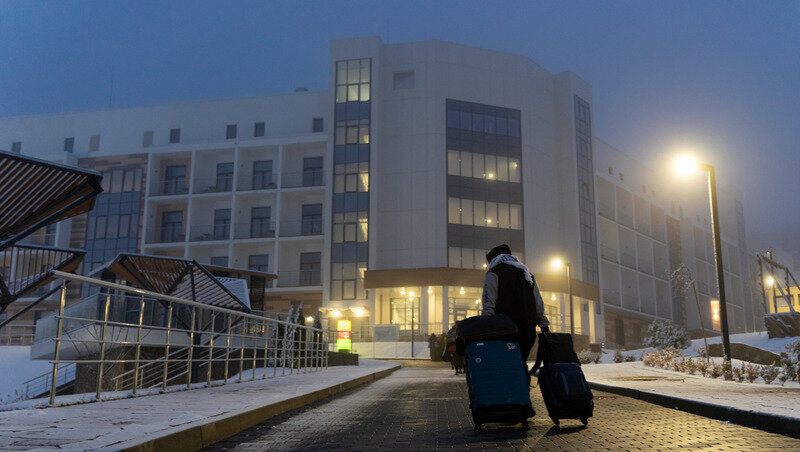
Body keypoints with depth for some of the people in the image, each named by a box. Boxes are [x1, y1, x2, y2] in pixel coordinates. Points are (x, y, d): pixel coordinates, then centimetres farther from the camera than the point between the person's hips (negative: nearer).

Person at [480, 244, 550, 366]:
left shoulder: (494, 273, 3)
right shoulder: (528, 274, 24)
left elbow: (488, 306, -9)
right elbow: (539, 305, 22)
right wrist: (545, 327, 24)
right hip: (529, 332, 6)